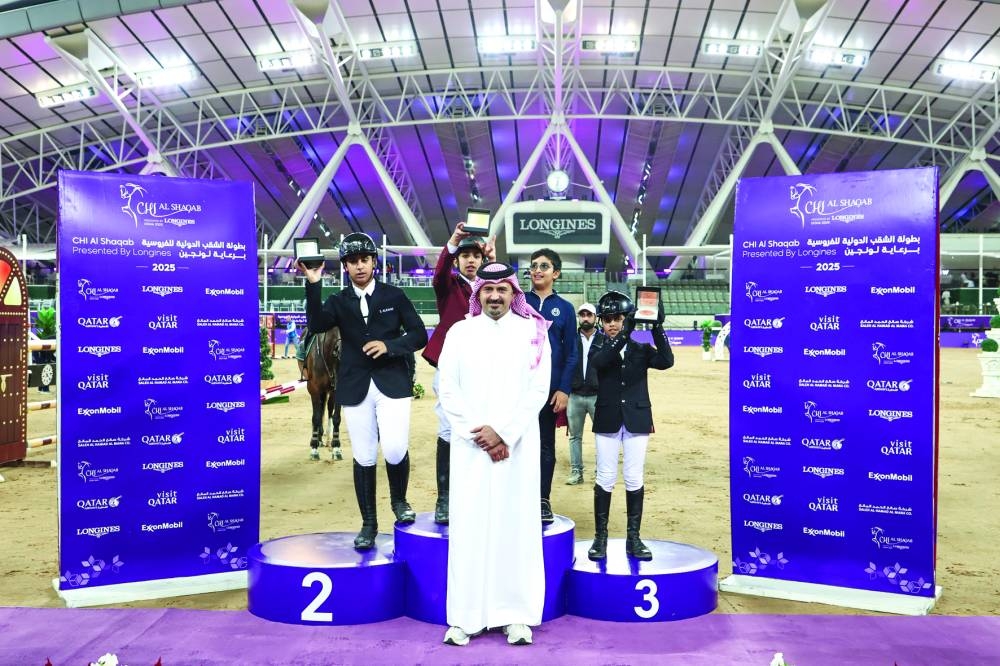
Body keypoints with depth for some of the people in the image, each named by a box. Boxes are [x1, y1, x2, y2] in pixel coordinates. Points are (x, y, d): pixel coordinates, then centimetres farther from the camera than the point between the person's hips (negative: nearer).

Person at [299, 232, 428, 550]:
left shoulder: (394, 295, 4)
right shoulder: (339, 301, 7)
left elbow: (419, 335, 1)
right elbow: (316, 325, -13)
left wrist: (389, 346, -14)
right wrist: (313, 285, -22)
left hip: (392, 383, -1)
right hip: (355, 389, 2)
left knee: (395, 450, -14)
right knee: (363, 457, 7)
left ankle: (399, 500, 18)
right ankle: (369, 523, 21)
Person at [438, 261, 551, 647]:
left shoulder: (533, 333, 3)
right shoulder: (459, 332, 6)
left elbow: (538, 391, -3)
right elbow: (448, 391, 1)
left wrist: (503, 433, -11)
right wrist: (479, 434, -9)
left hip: (518, 446, 0)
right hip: (470, 445, 1)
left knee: (516, 525, 2)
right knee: (468, 526, 1)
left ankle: (516, 615, 10)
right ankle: (464, 616, 9)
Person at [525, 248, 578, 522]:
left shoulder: (564, 308, 5)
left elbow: (571, 353, 2)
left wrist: (564, 389, -6)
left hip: (550, 388, 0)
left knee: (545, 444, 8)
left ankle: (543, 499, 18)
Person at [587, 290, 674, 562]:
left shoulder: (642, 350, 6)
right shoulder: (599, 350, 4)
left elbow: (666, 361, -13)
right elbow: (599, 361, -21)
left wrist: (657, 327, -22)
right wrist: (624, 334, -31)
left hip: (637, 420, 1)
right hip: (608, 420, 0)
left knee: (634, 478, 3)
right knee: (605, 478, 1)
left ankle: (633, 537, 13)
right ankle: (600, 536, 10)